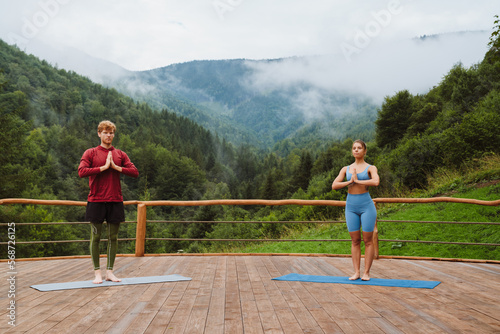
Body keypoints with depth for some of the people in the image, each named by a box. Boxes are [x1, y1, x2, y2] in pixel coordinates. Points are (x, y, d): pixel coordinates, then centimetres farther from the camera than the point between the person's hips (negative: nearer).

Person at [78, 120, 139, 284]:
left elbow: (135, 172, 1)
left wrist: (116, 167, -10)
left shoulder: (120, 154, 10)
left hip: (115, 201, 3)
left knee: (113, 237, 7)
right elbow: (81, 172, -12)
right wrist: (103, 167, -14)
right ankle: (97, 272, 13)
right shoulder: (90, 153, 3)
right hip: (96, 201, -3)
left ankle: (109, 272, 17)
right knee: (96, 236, 2)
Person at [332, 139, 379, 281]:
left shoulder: (371, 168, 1)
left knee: (368, 240, 1)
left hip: (366, 206, -3)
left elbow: (376, 182, -20)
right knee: (355, 240, 5)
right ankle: (356, 272, 11)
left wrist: (358, 180, -13)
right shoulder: (346, 169, 10)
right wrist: (349, 182, -10)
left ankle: (366, 272, 8)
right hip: (351, 207, 3)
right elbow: (334, 186, 0)